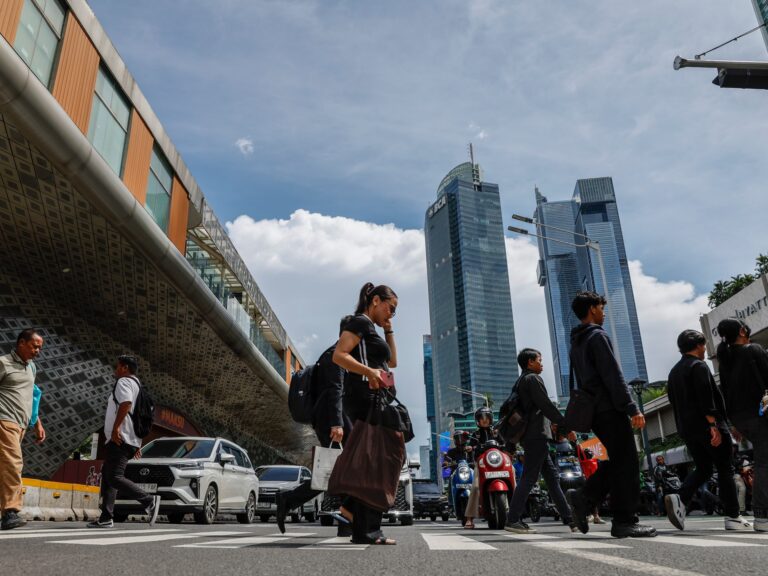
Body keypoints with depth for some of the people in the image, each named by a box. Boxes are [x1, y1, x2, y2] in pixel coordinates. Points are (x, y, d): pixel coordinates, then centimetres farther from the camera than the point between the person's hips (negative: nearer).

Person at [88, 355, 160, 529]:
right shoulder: (136, 385, 26)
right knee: (107, 475, 13)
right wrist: (137, 444, 27)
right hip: (131, 440, 10)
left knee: (114, 477, -15)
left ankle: (149, 501, -21)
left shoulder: (124, 381, -4)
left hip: (120, 438, -10)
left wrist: (116, 427, -28)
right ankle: (106, 518, 13)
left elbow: (126, 404, -25)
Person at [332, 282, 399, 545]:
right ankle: (366, 531, -5)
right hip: (364, 398, -10)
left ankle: (353, 504, 16)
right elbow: (338, 355, -17)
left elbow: (392, 361, 26)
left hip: (374, 400, 10)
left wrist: (388, 329, 22)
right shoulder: (360, 322, -5)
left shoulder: (371, 329, 25)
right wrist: (369, 371, -29)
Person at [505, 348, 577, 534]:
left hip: (529, 436, 10)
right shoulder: (533, 378, -7)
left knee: (552, 476, 9)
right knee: (529, 477, -10)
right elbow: (546, 405, -15)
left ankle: (569, 519, 11)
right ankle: (513, 520, -11)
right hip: (538, 435, -10)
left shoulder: (520, 382, 22)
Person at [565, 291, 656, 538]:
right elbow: (613, 376, -17)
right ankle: (624, 522, -1)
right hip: (610, 409, -9)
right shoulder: (597, 336, -9)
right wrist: (632, 409, -18)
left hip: (593, 411, 9)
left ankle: (583, 497, 3)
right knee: (626, 464, -3)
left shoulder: (576, 342, 20)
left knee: (617, 460, 13)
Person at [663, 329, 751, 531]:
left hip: (687, 429, 7)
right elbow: (706, 398, -18)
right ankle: (733, 517, 6)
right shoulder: (699, 366, -8)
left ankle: (680, 499, -9)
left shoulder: (674, 372, 18)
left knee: (703, 469, 12)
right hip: (707, 426, -7)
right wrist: (714, 425, -21)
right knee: (724, 469, 3)